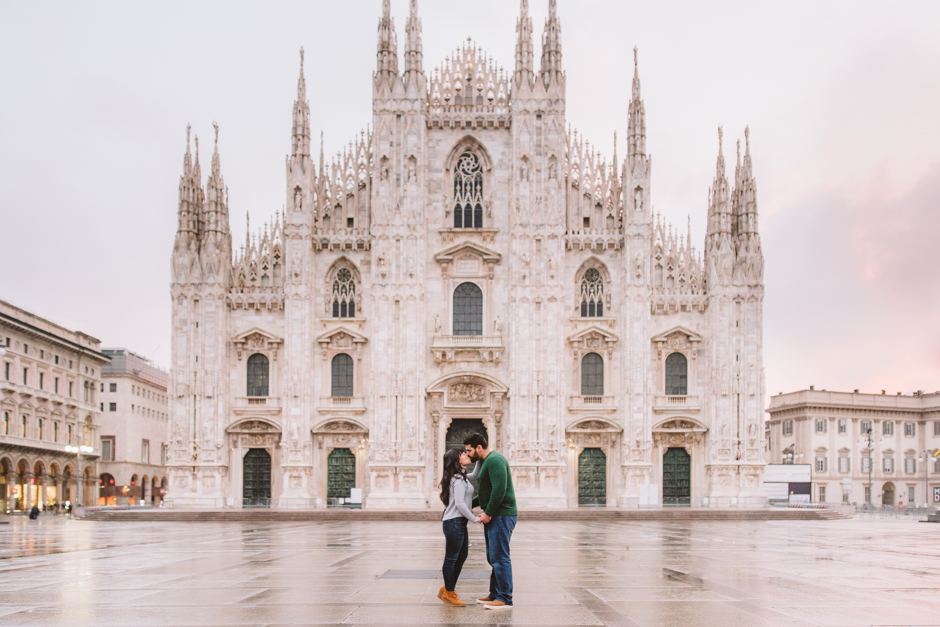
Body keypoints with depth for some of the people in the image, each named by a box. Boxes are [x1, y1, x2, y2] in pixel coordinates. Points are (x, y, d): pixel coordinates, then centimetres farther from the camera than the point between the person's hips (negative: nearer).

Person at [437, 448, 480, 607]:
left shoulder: (462, 476, 13)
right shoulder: (458, 479, -16)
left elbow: (475, 475, 32)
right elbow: (459, 503, -22)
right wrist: (474, 518, -14)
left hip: (459, 522, 10)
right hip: (454, 522, -10)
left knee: (462, 555, 16)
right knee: (451, 558, 0)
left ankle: (447, 588, 26)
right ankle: (449, 594, 9)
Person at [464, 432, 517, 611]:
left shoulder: (495, 460, -15)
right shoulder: (485, 462, 19)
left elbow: (499, 489, -24)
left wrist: (488, 513, -19)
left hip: (501, 516, -11)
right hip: (493, 516, 11)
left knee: (499, 557, -9)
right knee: (493, 557, 14)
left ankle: (505, 599, -7)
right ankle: (495, 594, 21)